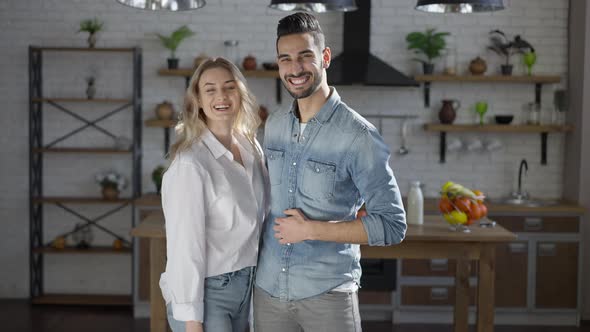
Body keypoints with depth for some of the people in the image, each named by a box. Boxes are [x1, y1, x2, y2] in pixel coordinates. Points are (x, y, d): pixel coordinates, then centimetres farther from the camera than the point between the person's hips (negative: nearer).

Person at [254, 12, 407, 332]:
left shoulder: (358, 135, -14)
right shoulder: (274, 125, 4)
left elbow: (392, 225, -16)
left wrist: (310, 230, -17)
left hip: (328, 292, -5)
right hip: (268, 287, 5)